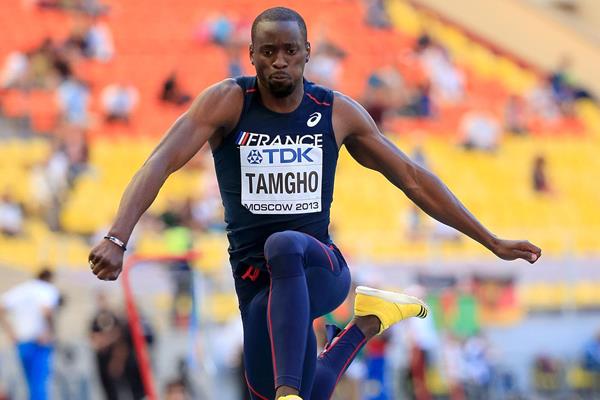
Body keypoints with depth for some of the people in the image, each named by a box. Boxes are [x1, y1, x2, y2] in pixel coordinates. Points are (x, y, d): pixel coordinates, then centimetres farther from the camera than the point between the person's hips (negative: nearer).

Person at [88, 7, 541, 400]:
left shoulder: (337, 112, 1)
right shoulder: (228, 103, -7)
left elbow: (411, 178, 10)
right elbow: (160, 164, -19)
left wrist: (493, 243, 10)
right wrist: (117, 238, -36)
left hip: (323, 270, -1)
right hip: (257, 281, 1)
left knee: (283, 246, -36)